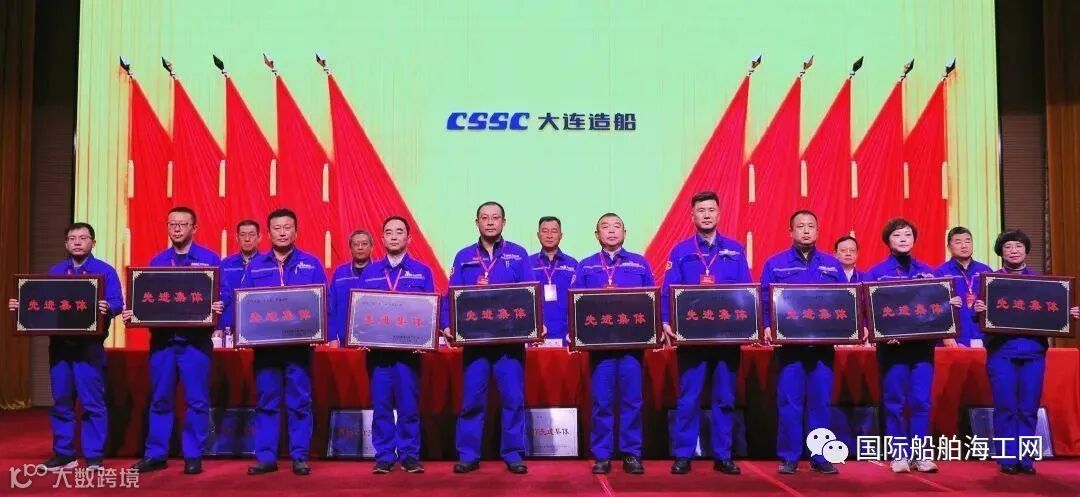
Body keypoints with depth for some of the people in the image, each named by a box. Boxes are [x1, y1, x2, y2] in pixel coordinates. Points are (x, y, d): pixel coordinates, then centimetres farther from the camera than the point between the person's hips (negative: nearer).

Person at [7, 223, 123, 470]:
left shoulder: (105, 271, 2)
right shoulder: (54, 272, 17)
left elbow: (117, 303, -8)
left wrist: (107, 308, -29)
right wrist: (20, 306, 1)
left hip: (89, 345, -5)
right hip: (59, 343, 5)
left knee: (92, 402, -4)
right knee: (61, 401, 9)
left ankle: (94, 457, 2)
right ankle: (63, 454, 18)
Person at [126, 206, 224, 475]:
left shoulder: (209, 259, 2)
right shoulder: (157, 261, 13)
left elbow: (222, 294, -2)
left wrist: (218, 307, -23)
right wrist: (132, 312, -6)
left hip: (195, 338, -3)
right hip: (162, 337, 3)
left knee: (197, 400, 0)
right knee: (160, 399, 8)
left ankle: (193, 456, 8)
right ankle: (155, 455, 17)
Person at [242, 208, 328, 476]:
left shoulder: (311, 264, 6)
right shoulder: (255, 266, 10)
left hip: (299, 343, -1)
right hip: (264, 343, 1)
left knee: (300, 402, 2)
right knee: (266, 402, 5)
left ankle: (300, 457, 9)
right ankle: (265, 457, 11)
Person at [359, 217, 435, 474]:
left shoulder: (422, 271, 8)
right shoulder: (369, 272, 12)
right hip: (376, 345, 1)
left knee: (409, 403, -1)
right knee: (380, 403, 2)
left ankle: (410, 455, 9)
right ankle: (384, 456, 10)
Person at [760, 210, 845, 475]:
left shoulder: (832, 264, 12)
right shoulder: (775, 264, 5)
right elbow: (766, 300, -1)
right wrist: (768, 326, -17)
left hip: (823, 342, 2)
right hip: (789, 341, -2)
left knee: (821, 401, 5)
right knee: (789, 401, -1)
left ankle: (820, 456, 13)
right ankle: (789, 457, 6)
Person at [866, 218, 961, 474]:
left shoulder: (927, 271, 13)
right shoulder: (876, 272, 2)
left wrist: (952, 304, -9)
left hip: (923, 344, 3)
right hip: (892, 345, -3)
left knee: (921, 401, 2)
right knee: (894, 402, 1)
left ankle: (920, 455, 9)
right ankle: (899, 455, 9)